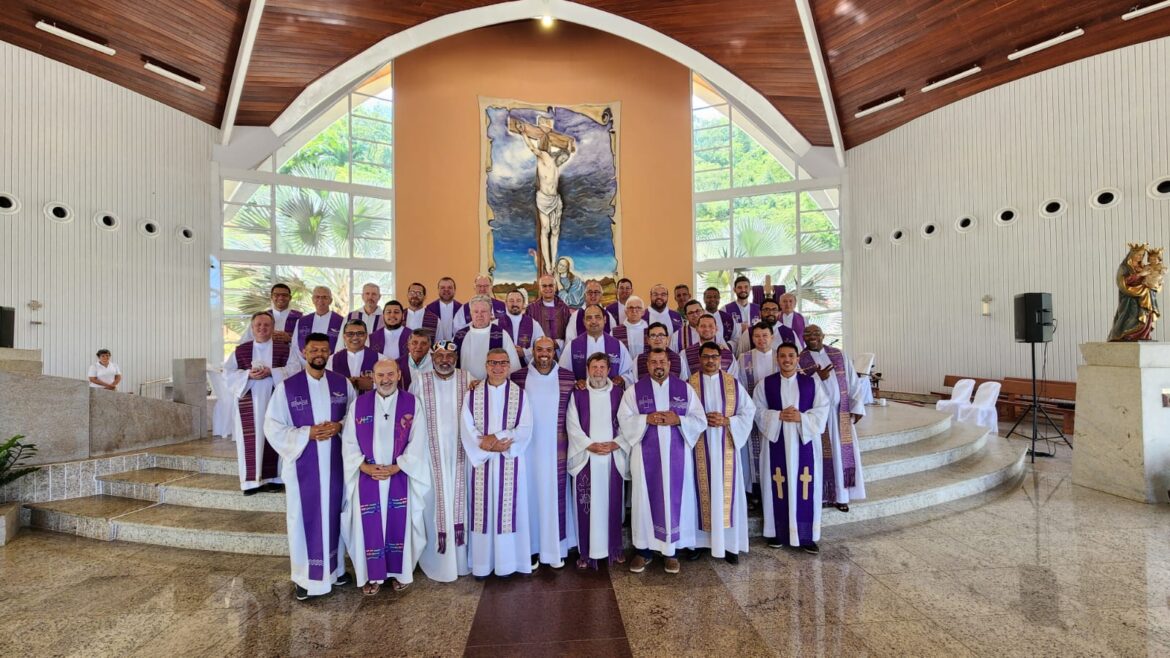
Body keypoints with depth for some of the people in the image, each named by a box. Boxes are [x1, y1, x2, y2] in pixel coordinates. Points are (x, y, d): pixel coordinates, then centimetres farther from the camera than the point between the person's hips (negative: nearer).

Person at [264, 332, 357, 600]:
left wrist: (339, 426, -13)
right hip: (303, 464, -2)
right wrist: (307, 433, -18)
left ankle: (335, 567, 31)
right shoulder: (287, 387, -6)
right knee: (305, 517, 7)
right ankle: (306, 576, 24)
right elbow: (272, 427, -6)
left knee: (333, 514, 13)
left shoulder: (342, 384, 1)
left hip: (334, 462, 2)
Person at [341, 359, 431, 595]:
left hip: (400, 476, -1)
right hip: (367, 477, 1)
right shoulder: (358, 404, 1)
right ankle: (373, 575, 25)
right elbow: (348, 442, 1)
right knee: (370, 525, 6)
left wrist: (396, 467, -13)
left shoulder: (412, 404, -4)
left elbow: (417, 442, -5)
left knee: (399, 524, 6)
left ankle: (400, 572, 26)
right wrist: (365, 466, -12)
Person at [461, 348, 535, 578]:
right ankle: (482, 563, 21)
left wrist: (496, 437, -19)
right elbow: (467, 430, -4)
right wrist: (490, 446, -18)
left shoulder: (520, 394, 1)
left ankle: (508, 561, 19)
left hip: (510, 462, -1)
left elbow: (525, 429, -7)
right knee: (483, 510, 7)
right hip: (482, 461, 1)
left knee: (509, 509, 5)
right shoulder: (473, 394, 3)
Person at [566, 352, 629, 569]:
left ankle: (615, 548, 23)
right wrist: (590, 445, -12)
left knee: (613, 503, 8)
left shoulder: (618, 393, 5)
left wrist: (616, 443, -10)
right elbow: (572, 425, -2)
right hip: (586, 457, -1)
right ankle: (586, 551, 14)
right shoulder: (578, 394, 2)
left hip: (613, 456, 1)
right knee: (587, 505, 2)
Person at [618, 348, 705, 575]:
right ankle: (644, 550, 20)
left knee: (675, 499, 6)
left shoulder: (685, 389, 3)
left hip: (676, 455, 1)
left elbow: (700, 421, 2)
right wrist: (647, 419, -18)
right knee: (645, 499, 5)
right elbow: (624, 419, -3)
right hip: (646, 455, -1)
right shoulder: (634, 390, 1)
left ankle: (671, 551, 22)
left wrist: (678, 420, -15)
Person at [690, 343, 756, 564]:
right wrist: (702, 420, -16)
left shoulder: (733, 383, 4)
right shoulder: (690, 384, 0)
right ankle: (700, 541, 17)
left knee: (727, 492, 4)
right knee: (703, 491, 5)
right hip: (700, 448, -1)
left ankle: (730, 543, 15)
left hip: (726, 447, 1)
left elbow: (749, 410, 3)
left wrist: (727, 421, -11)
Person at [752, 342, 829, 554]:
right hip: (776, 442, 0)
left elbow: (822, 409, 0)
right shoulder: (765, 384, 2)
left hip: (804, 442, 1)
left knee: (805, 488, 4)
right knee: (778, 487, 4)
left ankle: (807, 536, 16)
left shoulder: (811, 382, 4)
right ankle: (776, 532, 17)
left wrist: (802, 417, -14)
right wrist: (779, 416, -15)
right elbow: (758, 411, 0)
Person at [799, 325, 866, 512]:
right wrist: (818, 377, -22)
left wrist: (857, 406, -3)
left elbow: (853, 382, 5)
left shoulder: (840, 355, 6)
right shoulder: (799, 360, -3)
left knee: (842, 451, 5)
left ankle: (840, 494, 16)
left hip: (841, 413, 3)